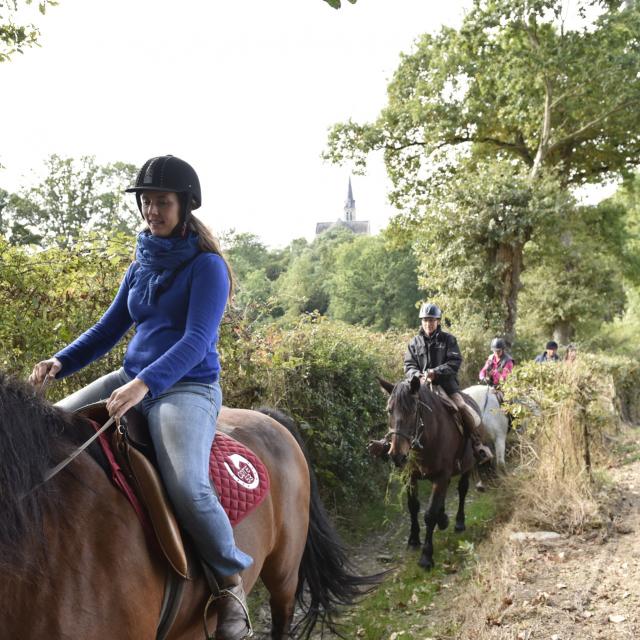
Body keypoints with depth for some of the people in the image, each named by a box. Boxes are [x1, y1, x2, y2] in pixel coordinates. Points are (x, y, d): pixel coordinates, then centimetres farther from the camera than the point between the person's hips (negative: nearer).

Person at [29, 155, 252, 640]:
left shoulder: (206, 266, -7)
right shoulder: (141, 266, 13)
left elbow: (196, 340, -19)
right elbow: (108, 329, 15)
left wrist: (145, 383, -33)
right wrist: (60, 362, -2)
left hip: (188, 386, -7)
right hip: (131, 378, 8)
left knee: (187, 486, -30)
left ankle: (230, 582, -5)